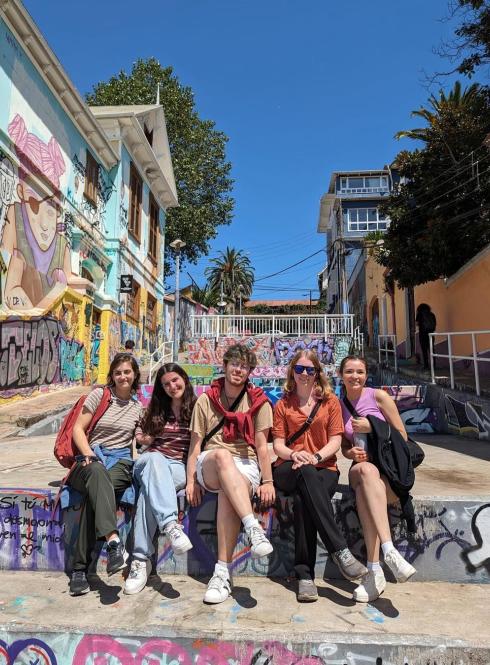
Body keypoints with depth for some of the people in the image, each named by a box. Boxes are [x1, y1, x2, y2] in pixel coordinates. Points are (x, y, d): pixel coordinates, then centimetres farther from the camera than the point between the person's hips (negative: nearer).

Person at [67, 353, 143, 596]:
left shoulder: (138, 405, 17)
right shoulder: (99, 395, 8)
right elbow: (78, 428, 2)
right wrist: (89, 455, -13)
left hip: (120, 462, 2)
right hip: (90, 459, -1)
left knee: (94, 492, -35)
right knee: (97, 472, -41)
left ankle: (79, 569, -33)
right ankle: (113, 541, -56)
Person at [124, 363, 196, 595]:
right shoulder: (155, 409, 17)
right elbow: (140, 437, 24)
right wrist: (145, 439, 1)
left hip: (178, 467, -1)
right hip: (149, 462, 2)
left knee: (149, 489, -35)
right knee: (155, 458, -37)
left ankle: (141, 559, -35)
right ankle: (171, 524, -53)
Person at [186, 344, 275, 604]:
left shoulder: (258, 402, 9)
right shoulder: (206, 400, 11)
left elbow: (262, 445, 3)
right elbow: (195, 444, 7)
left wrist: (267, 481, -7)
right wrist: (191, 481, -4)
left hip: (245, 466, -1)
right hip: (209, 467, 1)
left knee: (227, 492, -36)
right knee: (222, 455, -36)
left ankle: (222, 573, -31)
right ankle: (254, 528, -45)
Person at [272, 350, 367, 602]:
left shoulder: (330, 401, 11)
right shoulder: (283, 404, 14)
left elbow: (335, 440, 3)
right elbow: (278, 444, 7)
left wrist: (316, 456, -17)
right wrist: (294, 454, -16)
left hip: (323, 469, 0)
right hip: (289, 470, 0)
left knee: (302, 500, -34)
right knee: (307, 473, -37)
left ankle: (305, 574, -27)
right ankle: (340, 551, -38)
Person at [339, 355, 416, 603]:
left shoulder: (378, 396, 2)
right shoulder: (339, 405, 11)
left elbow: (401, 435, 2)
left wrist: (372, 427, -10)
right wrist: (352, 453, -6)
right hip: (361, 468, 2)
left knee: (364, 490, -36)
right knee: (366, 471, -37)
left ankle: (375, 571, -37)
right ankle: (388, 549, -44)